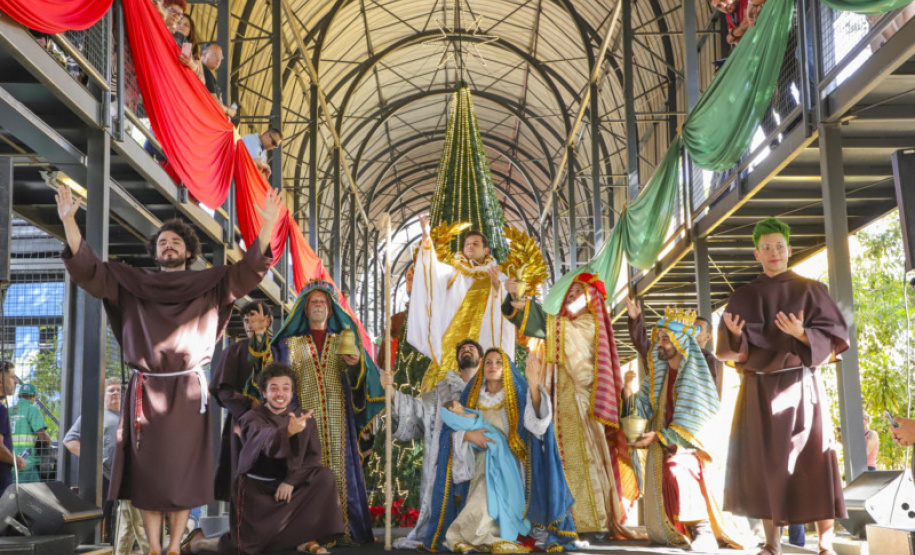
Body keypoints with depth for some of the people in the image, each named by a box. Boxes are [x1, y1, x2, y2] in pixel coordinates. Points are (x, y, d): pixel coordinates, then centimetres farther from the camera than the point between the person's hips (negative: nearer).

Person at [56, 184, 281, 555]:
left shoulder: (210, 285, 7)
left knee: (182, 469, 2)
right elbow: (88, 270, 2)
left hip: (188, 393, -1)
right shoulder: (132, 284, 10)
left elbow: (248, 269, -4)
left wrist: (268, 223, -17)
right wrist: (69, 220, -10)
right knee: (147, 469, 1)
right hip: (145, 391, 1)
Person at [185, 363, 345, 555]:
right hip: (256, 487, -4)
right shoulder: (252, 418, -13)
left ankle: (305, 536, -5)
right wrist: (289, 430, -58)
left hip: (285, 485, 4)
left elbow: (313, 456, -4)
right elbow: (266, 438, -36)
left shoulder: (303, 418, -1)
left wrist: (291, 480, -19)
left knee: (325, 477, -20)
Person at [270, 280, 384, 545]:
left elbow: (365, 375, 1)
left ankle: (347, 528, -1)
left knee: (341, 468, -4)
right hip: (306, 415, -1)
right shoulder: (292, 343, 13)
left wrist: (356, 363, -19)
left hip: (338, 417, 1)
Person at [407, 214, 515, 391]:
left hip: (484, 340, 0)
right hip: (454, 338, 0)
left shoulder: (498, 277, 12)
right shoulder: (455, 274, 12)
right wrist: (426, 237, -23)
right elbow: (434, 267, -9)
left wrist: (497, 284, -19)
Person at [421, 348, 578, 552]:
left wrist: (534, 382, -32)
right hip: (482, 464, 2)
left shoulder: (517, 397, 6)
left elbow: (535, 418, -16)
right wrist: (469, 434, -14)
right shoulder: (472, 398, 14)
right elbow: (451, 432, 9)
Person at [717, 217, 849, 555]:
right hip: (759, 390, 2)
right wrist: (735, 335, -19)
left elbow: (834, 335, -3)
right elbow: (731, 349, 4)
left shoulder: (809, 290, 4)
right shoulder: (743, 297, 9)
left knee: (813, 462, -8)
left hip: (799, 385, -2)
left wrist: (803, 335, -22)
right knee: (764, 463, -1)